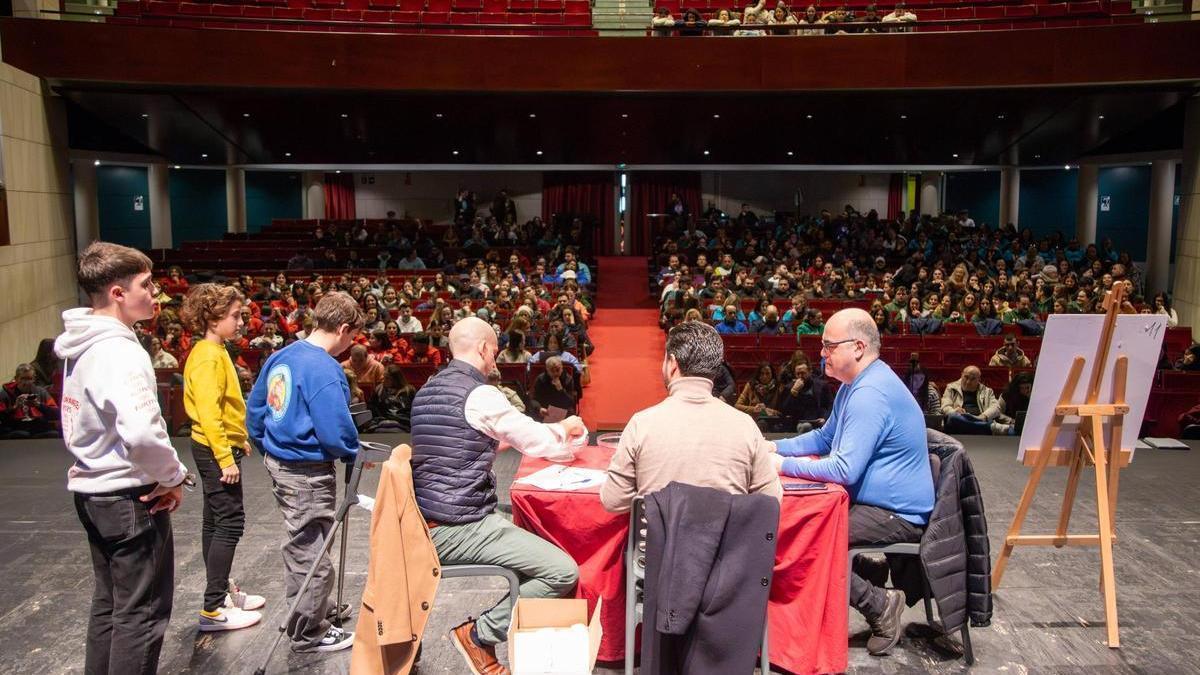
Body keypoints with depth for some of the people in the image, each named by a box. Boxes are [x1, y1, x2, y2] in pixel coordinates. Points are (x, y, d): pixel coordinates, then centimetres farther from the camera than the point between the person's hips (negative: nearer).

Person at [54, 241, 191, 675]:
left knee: (109, 602, 21)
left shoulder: (81, 347, 7)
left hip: (92, 491, 9)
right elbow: (142, 433, -35)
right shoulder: (121, 351, -23)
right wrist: (173, 477, -17)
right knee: (141, 613, 2)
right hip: (130, 497, -9)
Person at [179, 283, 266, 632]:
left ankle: (221, 591, 26)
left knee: (215, 522, 16)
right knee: (229, 524, -7)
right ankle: (213, 610, -3)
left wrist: (238, 440, 22)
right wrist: (226, 459, -24)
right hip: (217, 450, -10)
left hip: (217, 448, 10)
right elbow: (208, 412, -23)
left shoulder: (214, 352, 12)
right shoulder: (208, 357, -18)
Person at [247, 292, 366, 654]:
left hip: (278, 464, 9)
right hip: (308, 474, -9)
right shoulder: (323, 369, -23)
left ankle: (312, 610, 42)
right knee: (311, 553, 6)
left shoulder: (281, 356, 4)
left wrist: (269, 450, 23)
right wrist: (352, 455, -4)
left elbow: (254, 410, 13)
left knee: (299, 545, 24)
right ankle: (309, 633, 20)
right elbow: (334, 431, -24)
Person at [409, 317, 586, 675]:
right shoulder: (481, 394, -15)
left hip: (428, 523, 10)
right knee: (563, 571, -11)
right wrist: (565, 428, 15)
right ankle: (479, 634, -3)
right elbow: (540, 444, -9)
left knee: (530, 535, 25)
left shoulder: (427, 391, 13)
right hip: (459, 529, -10)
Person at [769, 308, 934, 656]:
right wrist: (775, 447, 7)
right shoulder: (856, 383, 9)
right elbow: (824, 438, 20)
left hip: (898, 515, -11)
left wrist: (783, 465, -20)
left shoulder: (870, 394, -25)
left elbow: (844, 470, -29)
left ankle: (880, 605, -6)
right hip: (874, 501, 11)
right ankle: (865, 574, 13)